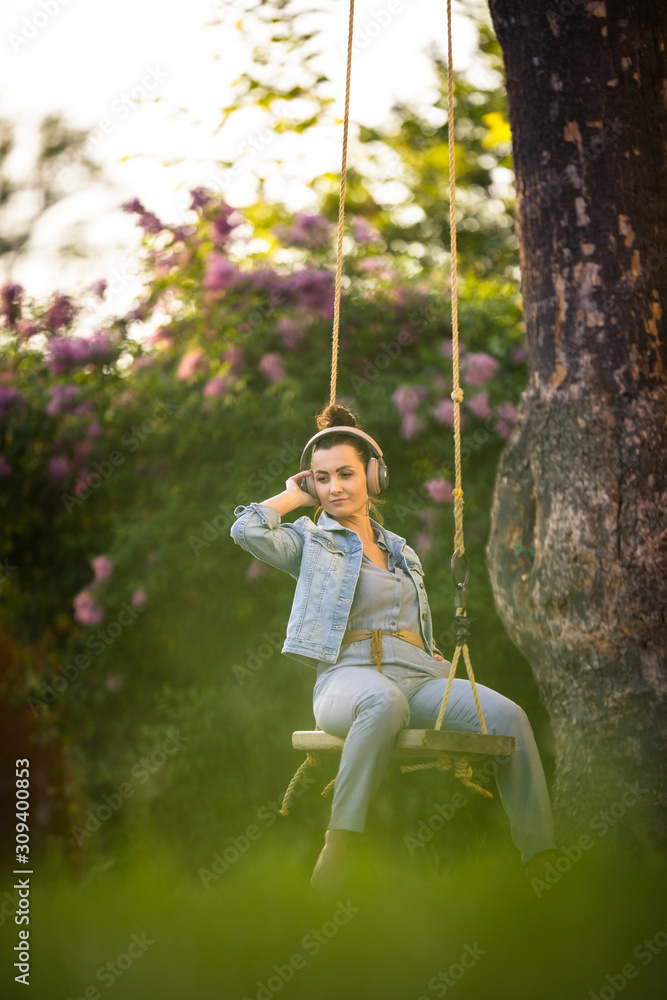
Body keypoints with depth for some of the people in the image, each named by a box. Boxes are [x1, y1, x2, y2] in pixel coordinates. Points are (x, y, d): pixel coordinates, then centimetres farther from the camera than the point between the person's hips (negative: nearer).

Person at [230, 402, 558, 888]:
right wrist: (294, 498, 14)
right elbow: (247, 529, -5)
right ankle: (337, 847, -41)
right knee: (385, 701, -43)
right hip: (349, 674, -5)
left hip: (419, 676, 5)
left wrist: (435, 656, 9)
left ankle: (541, 858, -24)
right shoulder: (312, 542, 15)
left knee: (508, 715, -23)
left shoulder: (402, 551, 29)